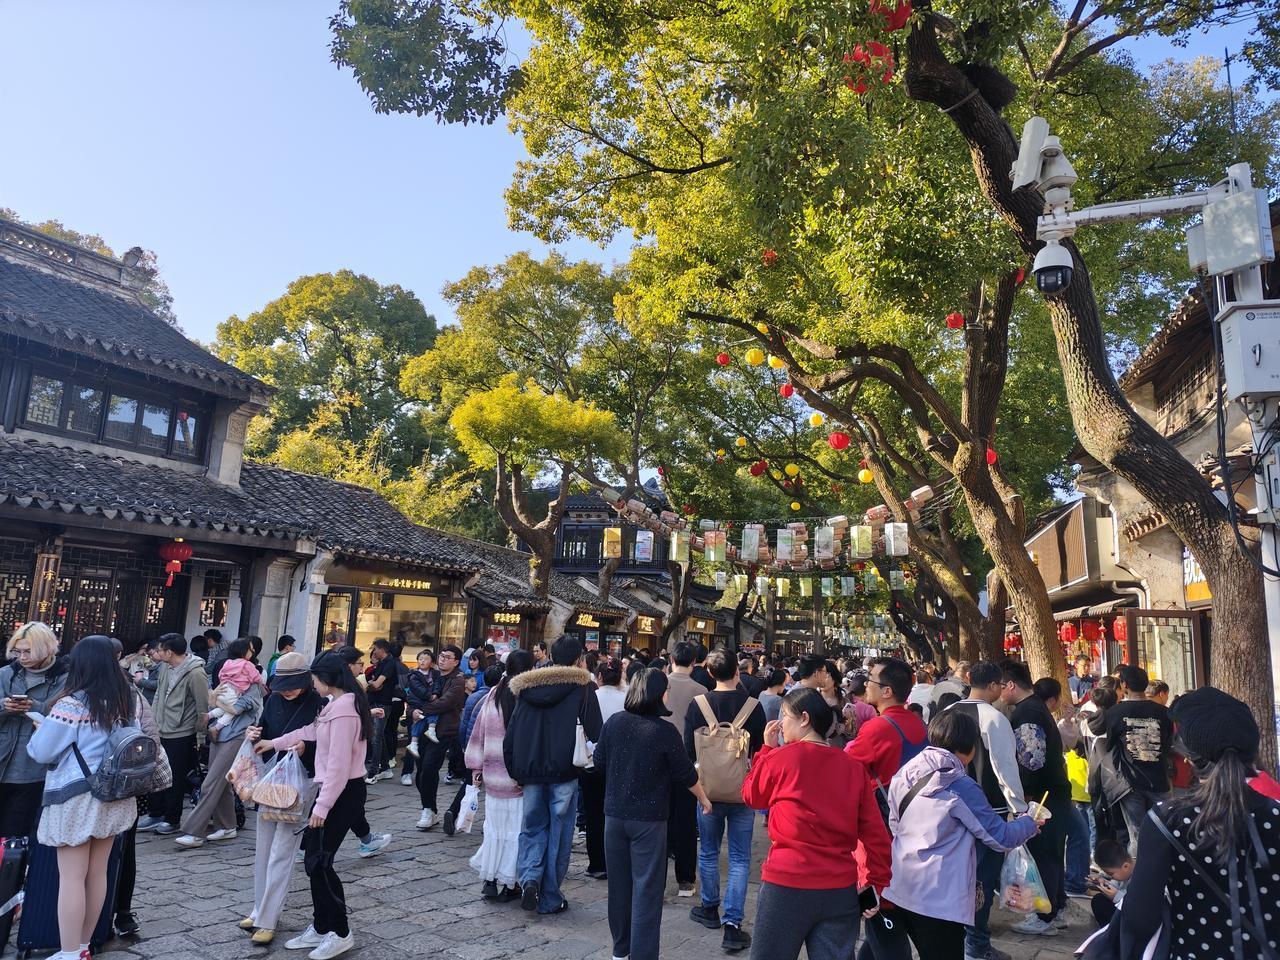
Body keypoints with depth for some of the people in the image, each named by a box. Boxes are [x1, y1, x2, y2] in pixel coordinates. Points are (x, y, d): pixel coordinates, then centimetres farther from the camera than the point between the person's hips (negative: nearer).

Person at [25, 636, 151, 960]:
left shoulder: (71, 705, -16)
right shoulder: (132, 700, 1)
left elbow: (41, 752, -8)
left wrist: (40, 730, 11)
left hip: (77, 798, -6)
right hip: (114, 796, 6)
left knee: (71, 877, 3)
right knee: (97, 873, 14)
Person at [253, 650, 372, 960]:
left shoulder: (343, 709, -23)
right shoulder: (338, 704, 10)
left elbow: (338, 765, -23)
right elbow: (312, 730, 26)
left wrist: (322, 806, -19)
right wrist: (274, 743, 31)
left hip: (343, 793, -10)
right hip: (335, 789, 10)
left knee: (319, 862, -2)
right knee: (315, 859, 14)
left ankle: (340, 933, 11)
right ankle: (320, 928, 25)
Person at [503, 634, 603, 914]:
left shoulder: (527, 687, 7)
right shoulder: (581, 686, -5)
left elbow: (511, 734, 7)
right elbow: (595, 732, -10)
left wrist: (515, 770, 12)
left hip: (531, 771, 3)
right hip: (564, 772, -3)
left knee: (534, 828, 19)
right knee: (559, 834, 9)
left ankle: (530, 878, -3)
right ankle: (550, 898, 15)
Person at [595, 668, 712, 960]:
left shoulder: (614, 723, -5)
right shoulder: (665, 731, -16)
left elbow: (599, 761, 8)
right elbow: (685, 774, -6)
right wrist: (703, 799, 12)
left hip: (614, 814, 5)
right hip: (649, 818, -5)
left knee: (619, 884, 18)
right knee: (646, 889, 3)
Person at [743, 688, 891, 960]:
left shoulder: (780, 758, -8)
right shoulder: (855, 767, 1)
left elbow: (752, 797, 10)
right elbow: (875, 833, 0)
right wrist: (877, 885, 8)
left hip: (787, 886, -3)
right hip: (842, 891, 3)